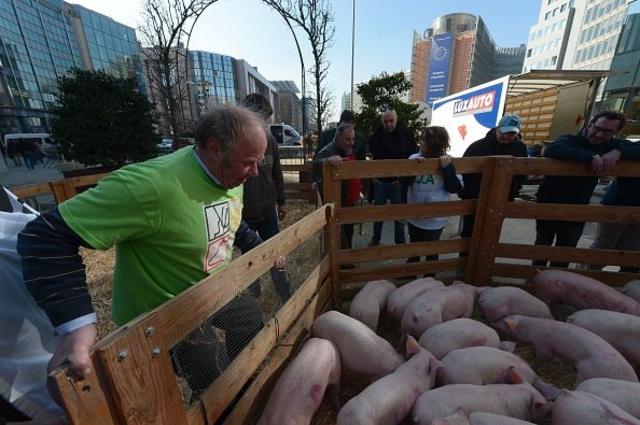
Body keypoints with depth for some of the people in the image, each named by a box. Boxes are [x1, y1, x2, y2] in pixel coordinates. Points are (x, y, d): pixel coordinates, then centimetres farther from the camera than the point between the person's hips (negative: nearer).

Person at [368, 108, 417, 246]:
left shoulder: (406, 135, -6)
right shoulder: (375, 136, -2)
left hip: (399, 181, -1)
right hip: (380, 181, 1)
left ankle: (400, 241, 27)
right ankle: (375, 239, 29)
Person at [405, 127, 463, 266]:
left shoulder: (448, 162, -9)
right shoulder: (414, 158, -4)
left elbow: (454, 188, -11)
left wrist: (448, 167, -22)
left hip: (435, 219, -3)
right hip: (414, 216, 3)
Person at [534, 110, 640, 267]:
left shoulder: (612, 145, 4)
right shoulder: (570, 140, -13)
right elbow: (551, 150, -36)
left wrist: (619, 152, -23)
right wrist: (591, 156, -41)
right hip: (549, 204, -4)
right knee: (543, 244, 13)